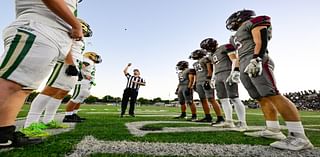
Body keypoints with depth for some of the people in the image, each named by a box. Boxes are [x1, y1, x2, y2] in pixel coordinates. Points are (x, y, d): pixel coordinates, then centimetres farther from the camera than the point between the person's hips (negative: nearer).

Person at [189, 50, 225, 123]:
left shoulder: (206, 59, -1)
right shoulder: (195, 64, 23)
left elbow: (210, 70, -9)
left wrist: (208, 80, -17)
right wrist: (195, 83, 21)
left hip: (206, 81, -8)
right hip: (199, 82, 8)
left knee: (211, 99, -13)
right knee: (203, 100, 6)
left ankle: (220, 118, -9)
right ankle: (208, 117, 14)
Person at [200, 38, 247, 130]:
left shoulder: (226, 47, 0)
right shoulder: (212, 55, 23)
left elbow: (235, 60, -8)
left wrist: (235, 72, -20)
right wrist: (213, 78, 21)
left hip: (228, 74, -8)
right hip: (218, 77, 8)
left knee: (234, 98, -12)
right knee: (223, 99, 3)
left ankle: (242, 123, -7)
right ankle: (229, 122, 8)